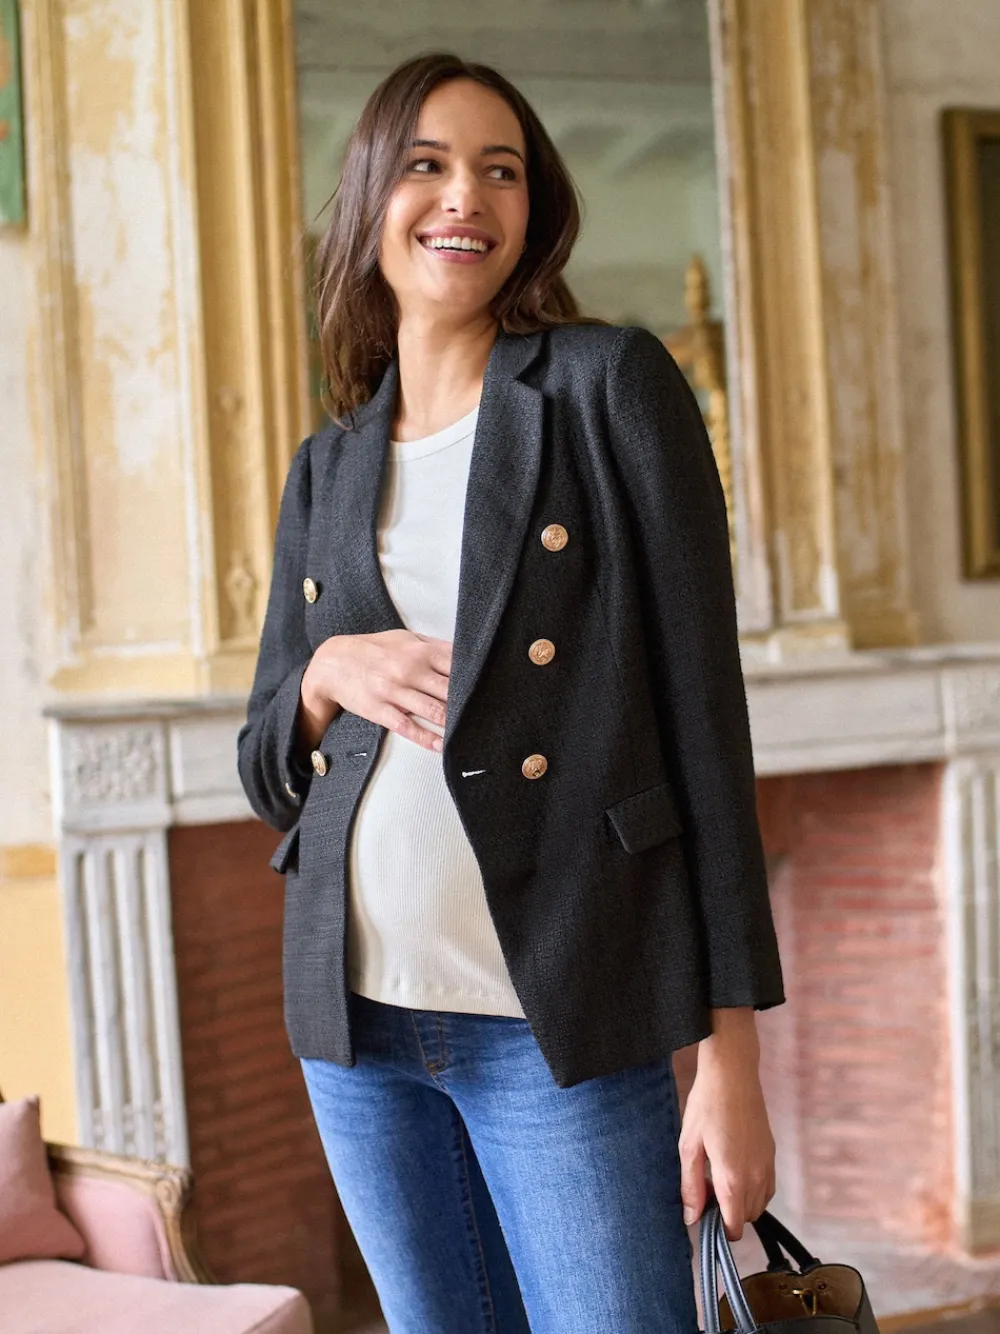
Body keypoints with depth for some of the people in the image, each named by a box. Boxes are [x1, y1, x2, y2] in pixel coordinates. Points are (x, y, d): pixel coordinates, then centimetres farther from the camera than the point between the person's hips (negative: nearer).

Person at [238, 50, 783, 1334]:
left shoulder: (610, 385, -2)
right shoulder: (326, 470, 12)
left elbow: (703, 708, -7)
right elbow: (266, 771, 16)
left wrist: (730, 1057, -12)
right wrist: (327, 675, -8)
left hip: (557, 1026, -4)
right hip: (358, 1028, 5)